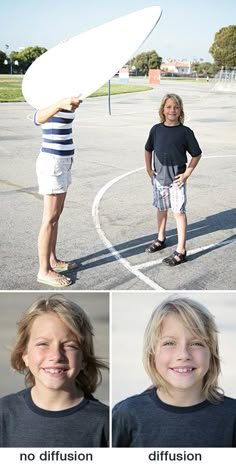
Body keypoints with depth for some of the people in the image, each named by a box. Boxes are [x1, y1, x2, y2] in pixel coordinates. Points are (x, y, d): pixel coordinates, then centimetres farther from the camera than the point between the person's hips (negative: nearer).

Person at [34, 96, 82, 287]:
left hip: (61, 162, 10)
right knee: (50, 218, -5)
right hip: (53, 163, -10)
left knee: (56, 214, 16)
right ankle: (44, 271, 3)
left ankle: (52, 260, 27)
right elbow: (38, 118, -43)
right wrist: (60, 104, -61)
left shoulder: (62, 103, 8)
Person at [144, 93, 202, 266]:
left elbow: (197, 154, -2)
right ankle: (161, 240, 38)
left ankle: (181, 251, 0)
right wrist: (149, 169, 7)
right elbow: (148, 149, 14)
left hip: (176, 179, -4)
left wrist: (187, 173, -8)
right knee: (161, 209, 18)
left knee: (179, 212, -4)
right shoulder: (156, 129, 0)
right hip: (159, 177, 4)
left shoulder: (185, 132, -10)